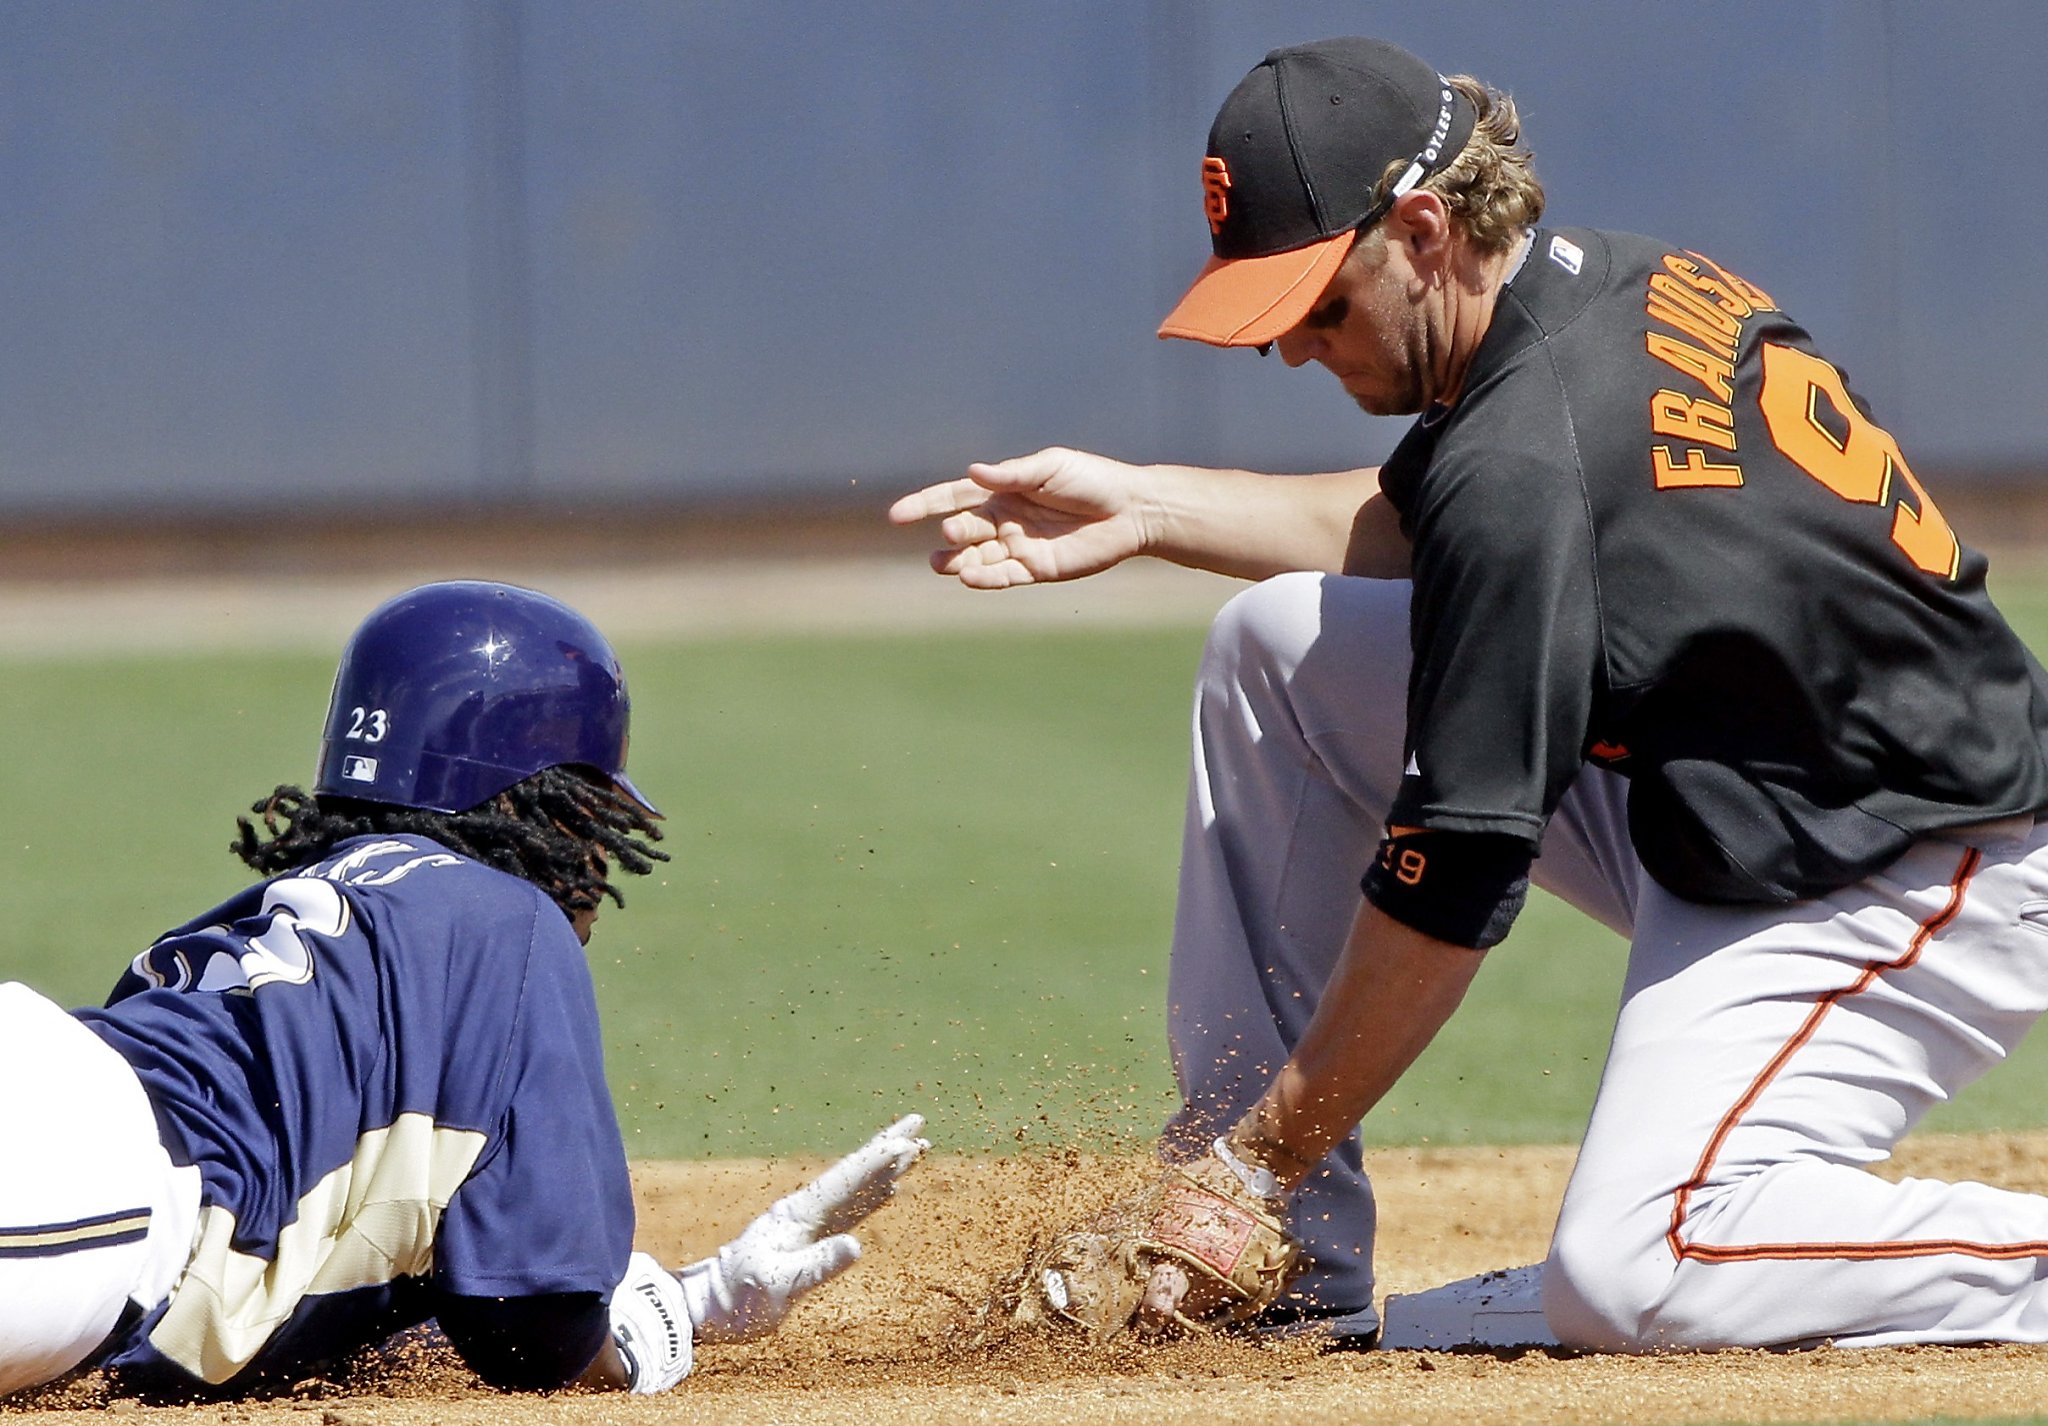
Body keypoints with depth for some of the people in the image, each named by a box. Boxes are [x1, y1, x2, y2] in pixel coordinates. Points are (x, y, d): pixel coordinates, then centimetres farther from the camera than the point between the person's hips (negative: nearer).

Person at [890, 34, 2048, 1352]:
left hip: (1913, 890, -11)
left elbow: (1453, 878, -24)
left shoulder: (1524, 458, -28)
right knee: (1278, 647, 6)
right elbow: (1424, 525, 21)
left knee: (1630, 1284, -30)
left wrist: (1260, 1161, -16)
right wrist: (1150, 508, 11)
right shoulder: (1603, 279, -1)